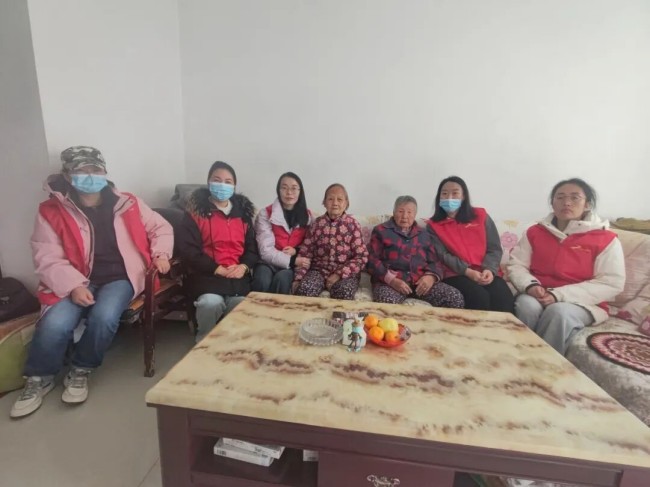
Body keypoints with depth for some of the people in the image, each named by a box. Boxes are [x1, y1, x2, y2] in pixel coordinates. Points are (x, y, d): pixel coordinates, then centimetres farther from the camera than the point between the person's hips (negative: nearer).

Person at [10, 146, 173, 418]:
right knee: (54, 324, -24)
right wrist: (73, 286, -20)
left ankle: (80, 371, 3)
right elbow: (48, 259, -5)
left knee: (104, 317, -28)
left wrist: (160, 254, -3)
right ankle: (39, 379, 9)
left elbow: (161, 227, 14)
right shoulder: (52, 212, 1)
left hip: (119, 278, 0)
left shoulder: (126, 204, 5)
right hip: (76, 283, 0)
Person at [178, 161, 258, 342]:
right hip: (206, 274, -2)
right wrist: (218, 269, -14)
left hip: (238, 275, 3)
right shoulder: (196, 211, 3)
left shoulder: (243, 211, 16)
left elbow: (252, 246, 14)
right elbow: (188, 250, -6)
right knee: (211, 303, -29)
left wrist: (244, 266, -7)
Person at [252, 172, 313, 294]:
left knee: (282, 279, -31)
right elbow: (266, 251, -12)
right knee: (262, 281, -33)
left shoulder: (307, 215, 5)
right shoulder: (265, 214, -5)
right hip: (268, 262, -1)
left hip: (293, 266, 2)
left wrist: (296, 251, -11)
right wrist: (293, 260, -22)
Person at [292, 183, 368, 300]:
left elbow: (361, 257, -4)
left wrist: (339, 274, -14)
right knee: (304, 288, -29)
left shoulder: (352, 224, -1)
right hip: (319, 270, 1)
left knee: (344, 292, -34)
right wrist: (298, 278, -8)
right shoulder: (317, 223, 4)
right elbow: (305, 253, 4)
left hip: (345, 273, -1)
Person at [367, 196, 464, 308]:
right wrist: (391, 279, -14)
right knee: (388, 302, -38)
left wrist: (431, 276, -6)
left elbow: (434, 261, 19)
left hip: (421, 281, 5)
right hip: (390, 282, -4)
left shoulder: (423, 234, 24)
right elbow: (372, 260, 1)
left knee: (455, 297, -17)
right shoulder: (381, 231, 11)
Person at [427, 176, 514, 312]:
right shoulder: (434, 225, 8)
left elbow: (494, 248, 8)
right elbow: (443, 255, -3)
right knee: (479, 296, -32)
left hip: (485, 274, 2)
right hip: (455, 275, -2)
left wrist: (489, 269, -12)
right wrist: (468, 272, -17)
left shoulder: (481, 216, 13)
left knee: (505, 298, -27)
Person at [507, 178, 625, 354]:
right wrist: (530, 286, -16)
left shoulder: (605, 239, 0)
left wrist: (559, 295, -19)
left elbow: (611, 283, -8)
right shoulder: (535, 232, 9)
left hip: (581, 303, -2)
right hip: (537, 297, 2)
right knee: (526, 304, -32)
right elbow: (516, 265, 7)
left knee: (559, 312, -34)